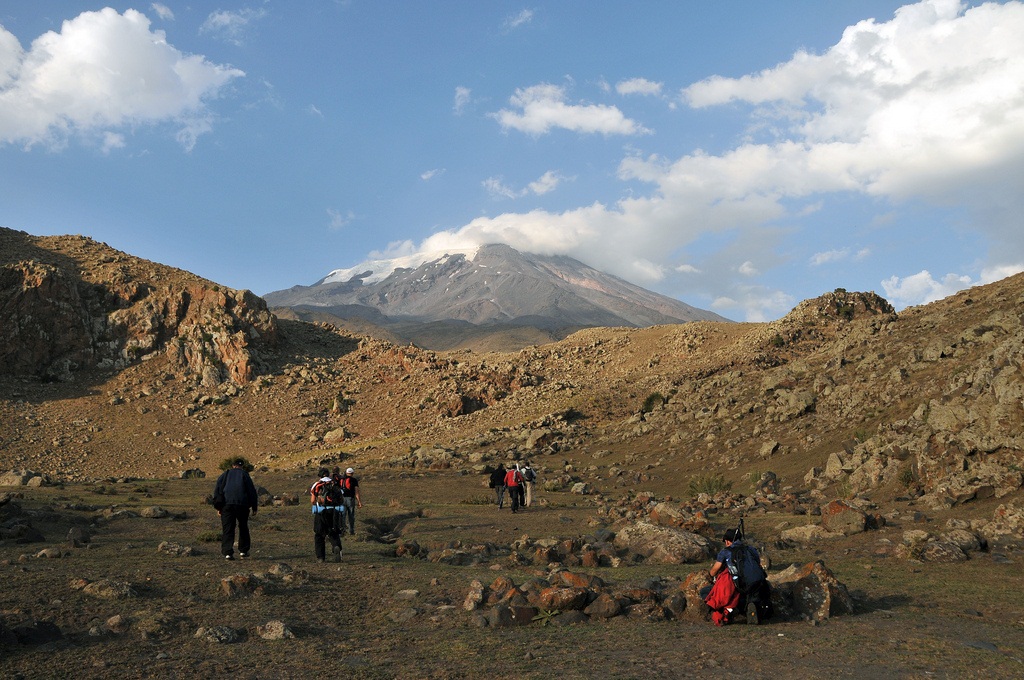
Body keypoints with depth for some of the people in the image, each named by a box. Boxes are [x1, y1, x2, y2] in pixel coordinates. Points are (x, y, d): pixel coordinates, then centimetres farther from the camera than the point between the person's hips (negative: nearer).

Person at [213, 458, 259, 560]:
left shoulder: (225, 474, 17)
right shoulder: (244, 475, 12)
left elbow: (217, 490, 10)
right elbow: (252, 491, 6)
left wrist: (218, 507, 9)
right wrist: (254, 507, 10)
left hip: (226, 505, 1)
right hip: (242, 505, -1)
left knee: (227, 529, 1)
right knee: (243, 528, 16)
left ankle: (227, 553, -11)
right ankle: (243, 551, 17)